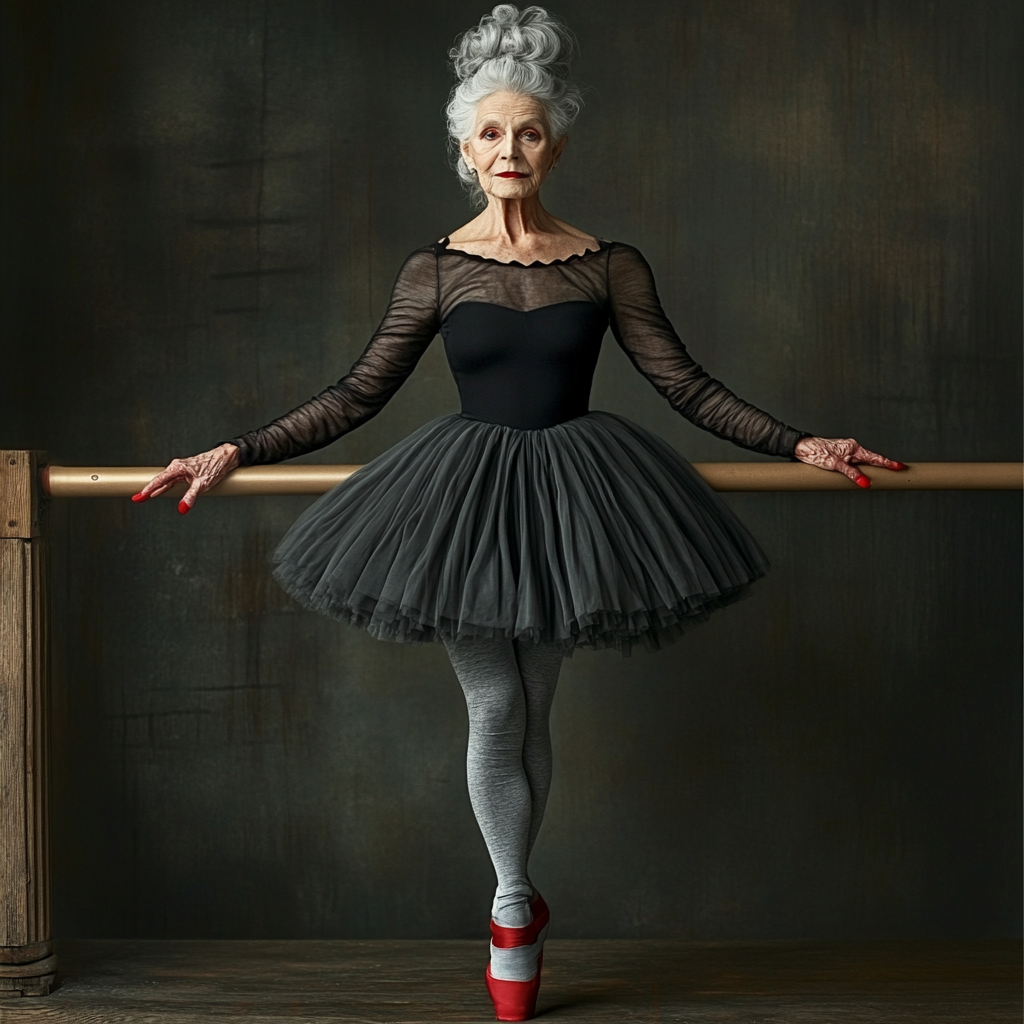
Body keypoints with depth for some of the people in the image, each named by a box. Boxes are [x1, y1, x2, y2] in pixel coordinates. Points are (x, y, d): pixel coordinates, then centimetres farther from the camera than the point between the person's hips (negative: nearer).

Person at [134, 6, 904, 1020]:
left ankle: (511, 909, 25)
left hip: (573, 488, 0)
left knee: (533, 706, 7)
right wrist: (236, 453, -6)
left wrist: (801, 445, -3)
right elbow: (358, 393, 0)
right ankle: (518, 903, 21)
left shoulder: (609, 267, -1)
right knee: (494, 707, 1)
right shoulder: (436, 270, -2)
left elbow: (687, 385, 2)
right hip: (469, 491, 0)